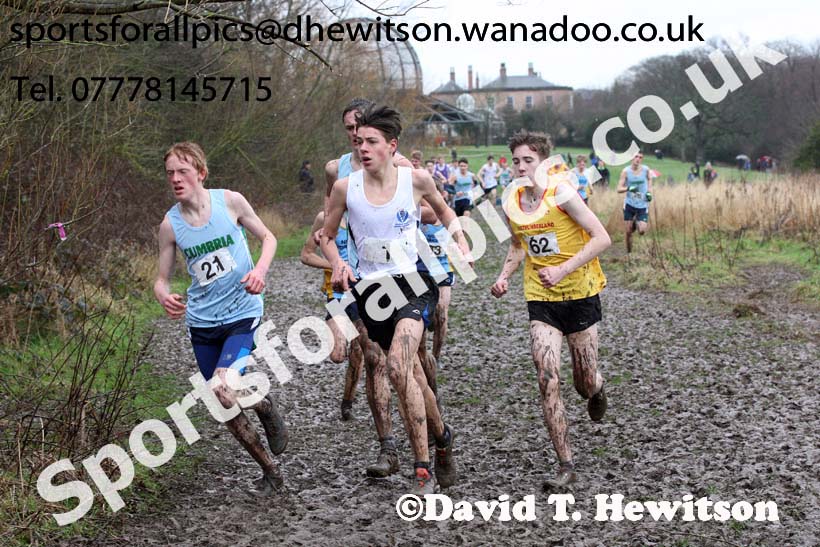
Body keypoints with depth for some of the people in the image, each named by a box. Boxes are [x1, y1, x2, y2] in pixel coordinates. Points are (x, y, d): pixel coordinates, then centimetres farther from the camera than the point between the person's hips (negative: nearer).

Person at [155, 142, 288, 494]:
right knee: (226, 409, 8)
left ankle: (266, 407, 10)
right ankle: (269, 471, 27)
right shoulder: (170, 225, -3)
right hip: (202, 322, 3)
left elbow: (267, 237, 6)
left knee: (223, 390, -24)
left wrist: (260, 270, -14)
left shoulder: (230, 201, -7)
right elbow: (162, 279, 4)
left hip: (242, 313, -3)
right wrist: (164, 297, -20)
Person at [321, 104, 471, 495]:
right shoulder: (345, 187, -2)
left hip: (413, 280, -3)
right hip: (372, 289, 3)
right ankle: (442, 437, 40)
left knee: (398, 365, -25)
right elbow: (326, 236, 12)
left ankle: (423, 470, -18)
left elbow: (442, 210, 19)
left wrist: (461, 245, 5)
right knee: (411, 376, 11)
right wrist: (338, 266, -6)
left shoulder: (416, 180, -3)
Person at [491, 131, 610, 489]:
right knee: (547, 379, -12)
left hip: (580, 294, -3)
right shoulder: (511, 203, 1)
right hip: (540, 299, 3)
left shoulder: (561, 193, -15)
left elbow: (602, 238, -16)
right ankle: (565, 465, -3)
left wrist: (563, 269, -24)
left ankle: (596, 389, 47)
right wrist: (505, 275, 2)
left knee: (585, 384, 6)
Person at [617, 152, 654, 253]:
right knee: (628, 232, 1)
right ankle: (629, 252, 20)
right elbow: (619, 189, -10)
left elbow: (649, 178, 19)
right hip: (629, 204, 0)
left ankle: (636, 223, 22)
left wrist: (649, 192, 4)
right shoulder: (626, 171, -8)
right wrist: (628, 188, -29)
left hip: (643, 204, 0)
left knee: (642, 231, -12)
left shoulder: (646, 170, -5)